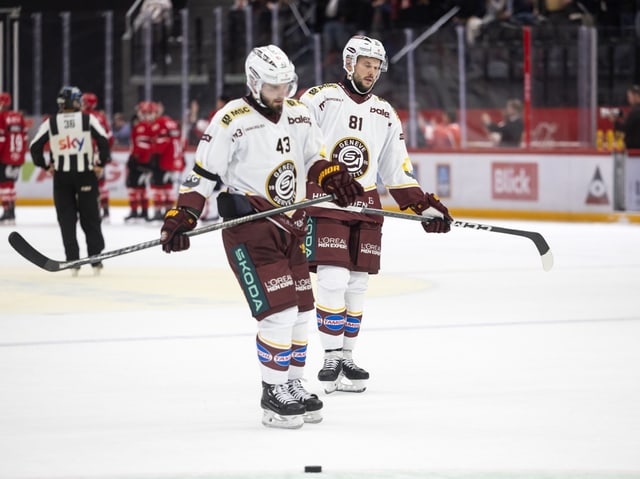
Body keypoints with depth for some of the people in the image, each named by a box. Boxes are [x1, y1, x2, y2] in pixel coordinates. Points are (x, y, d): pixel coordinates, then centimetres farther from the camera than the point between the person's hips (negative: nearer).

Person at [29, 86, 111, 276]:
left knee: (67, 220, 7)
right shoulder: (88, 119, -4)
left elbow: (34, 146, -1)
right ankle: (96, 261, 7)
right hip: (86, 175, 0)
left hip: (61, 177, 0)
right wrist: (100, 164, 1)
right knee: (90, 218, 9)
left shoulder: (50, 123, 0)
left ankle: (73, 261, 1)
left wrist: (46, 166, 12)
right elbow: (104, 141, -11)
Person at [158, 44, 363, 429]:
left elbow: (315, 157, 15)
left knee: (302, 310, 10)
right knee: (279, 310, -13)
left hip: (291, 226, 7)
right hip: (249, 228, -7)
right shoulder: (231, 121, -13)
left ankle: (294, 385, 24)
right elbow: (204, 174, -10)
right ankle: (273, 394, -2)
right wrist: (182, 217, -19)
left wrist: (333, 177, -6)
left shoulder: (299, 113, 6)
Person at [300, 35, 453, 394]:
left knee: (357, 284, 6)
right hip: (324, 201, -5)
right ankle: (332, 358, -7)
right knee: (333, 280, -14)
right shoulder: (320, 99, -3)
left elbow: (398, 170, 17)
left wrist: (426, 205, 10)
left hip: (365, 205, 5)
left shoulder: (385, 115, 14)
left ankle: (347, 356, 15)